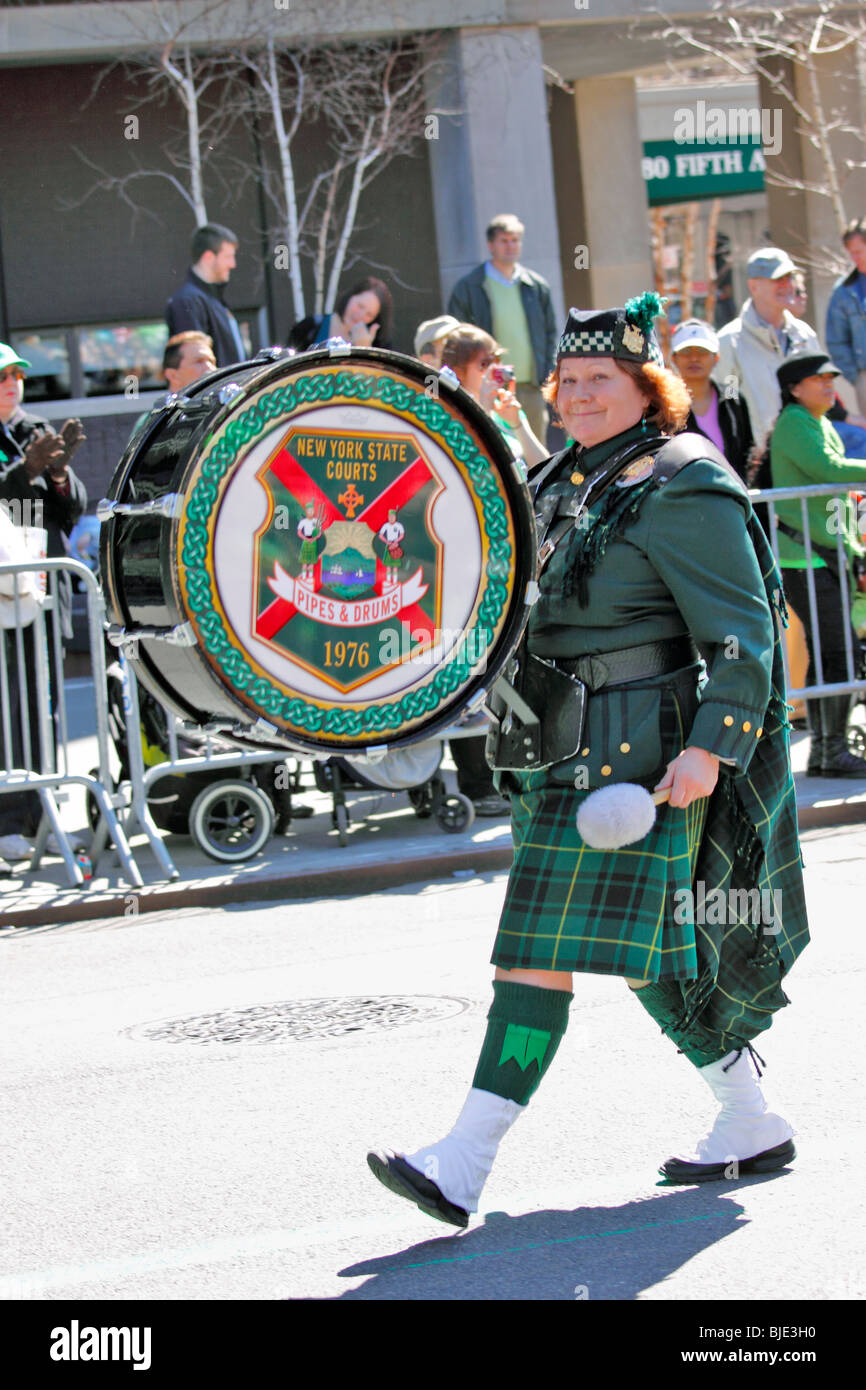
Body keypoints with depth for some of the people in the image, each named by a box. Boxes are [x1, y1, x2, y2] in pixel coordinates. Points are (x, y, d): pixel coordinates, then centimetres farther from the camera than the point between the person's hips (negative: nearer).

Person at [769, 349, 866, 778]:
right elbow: (829, 470, -22)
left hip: (829, 554, 10)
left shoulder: (823, 426, 20)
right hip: (802, 557, -10)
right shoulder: (792, 423, -10)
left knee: (826, 653, 9)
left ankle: (821, 751, 13)